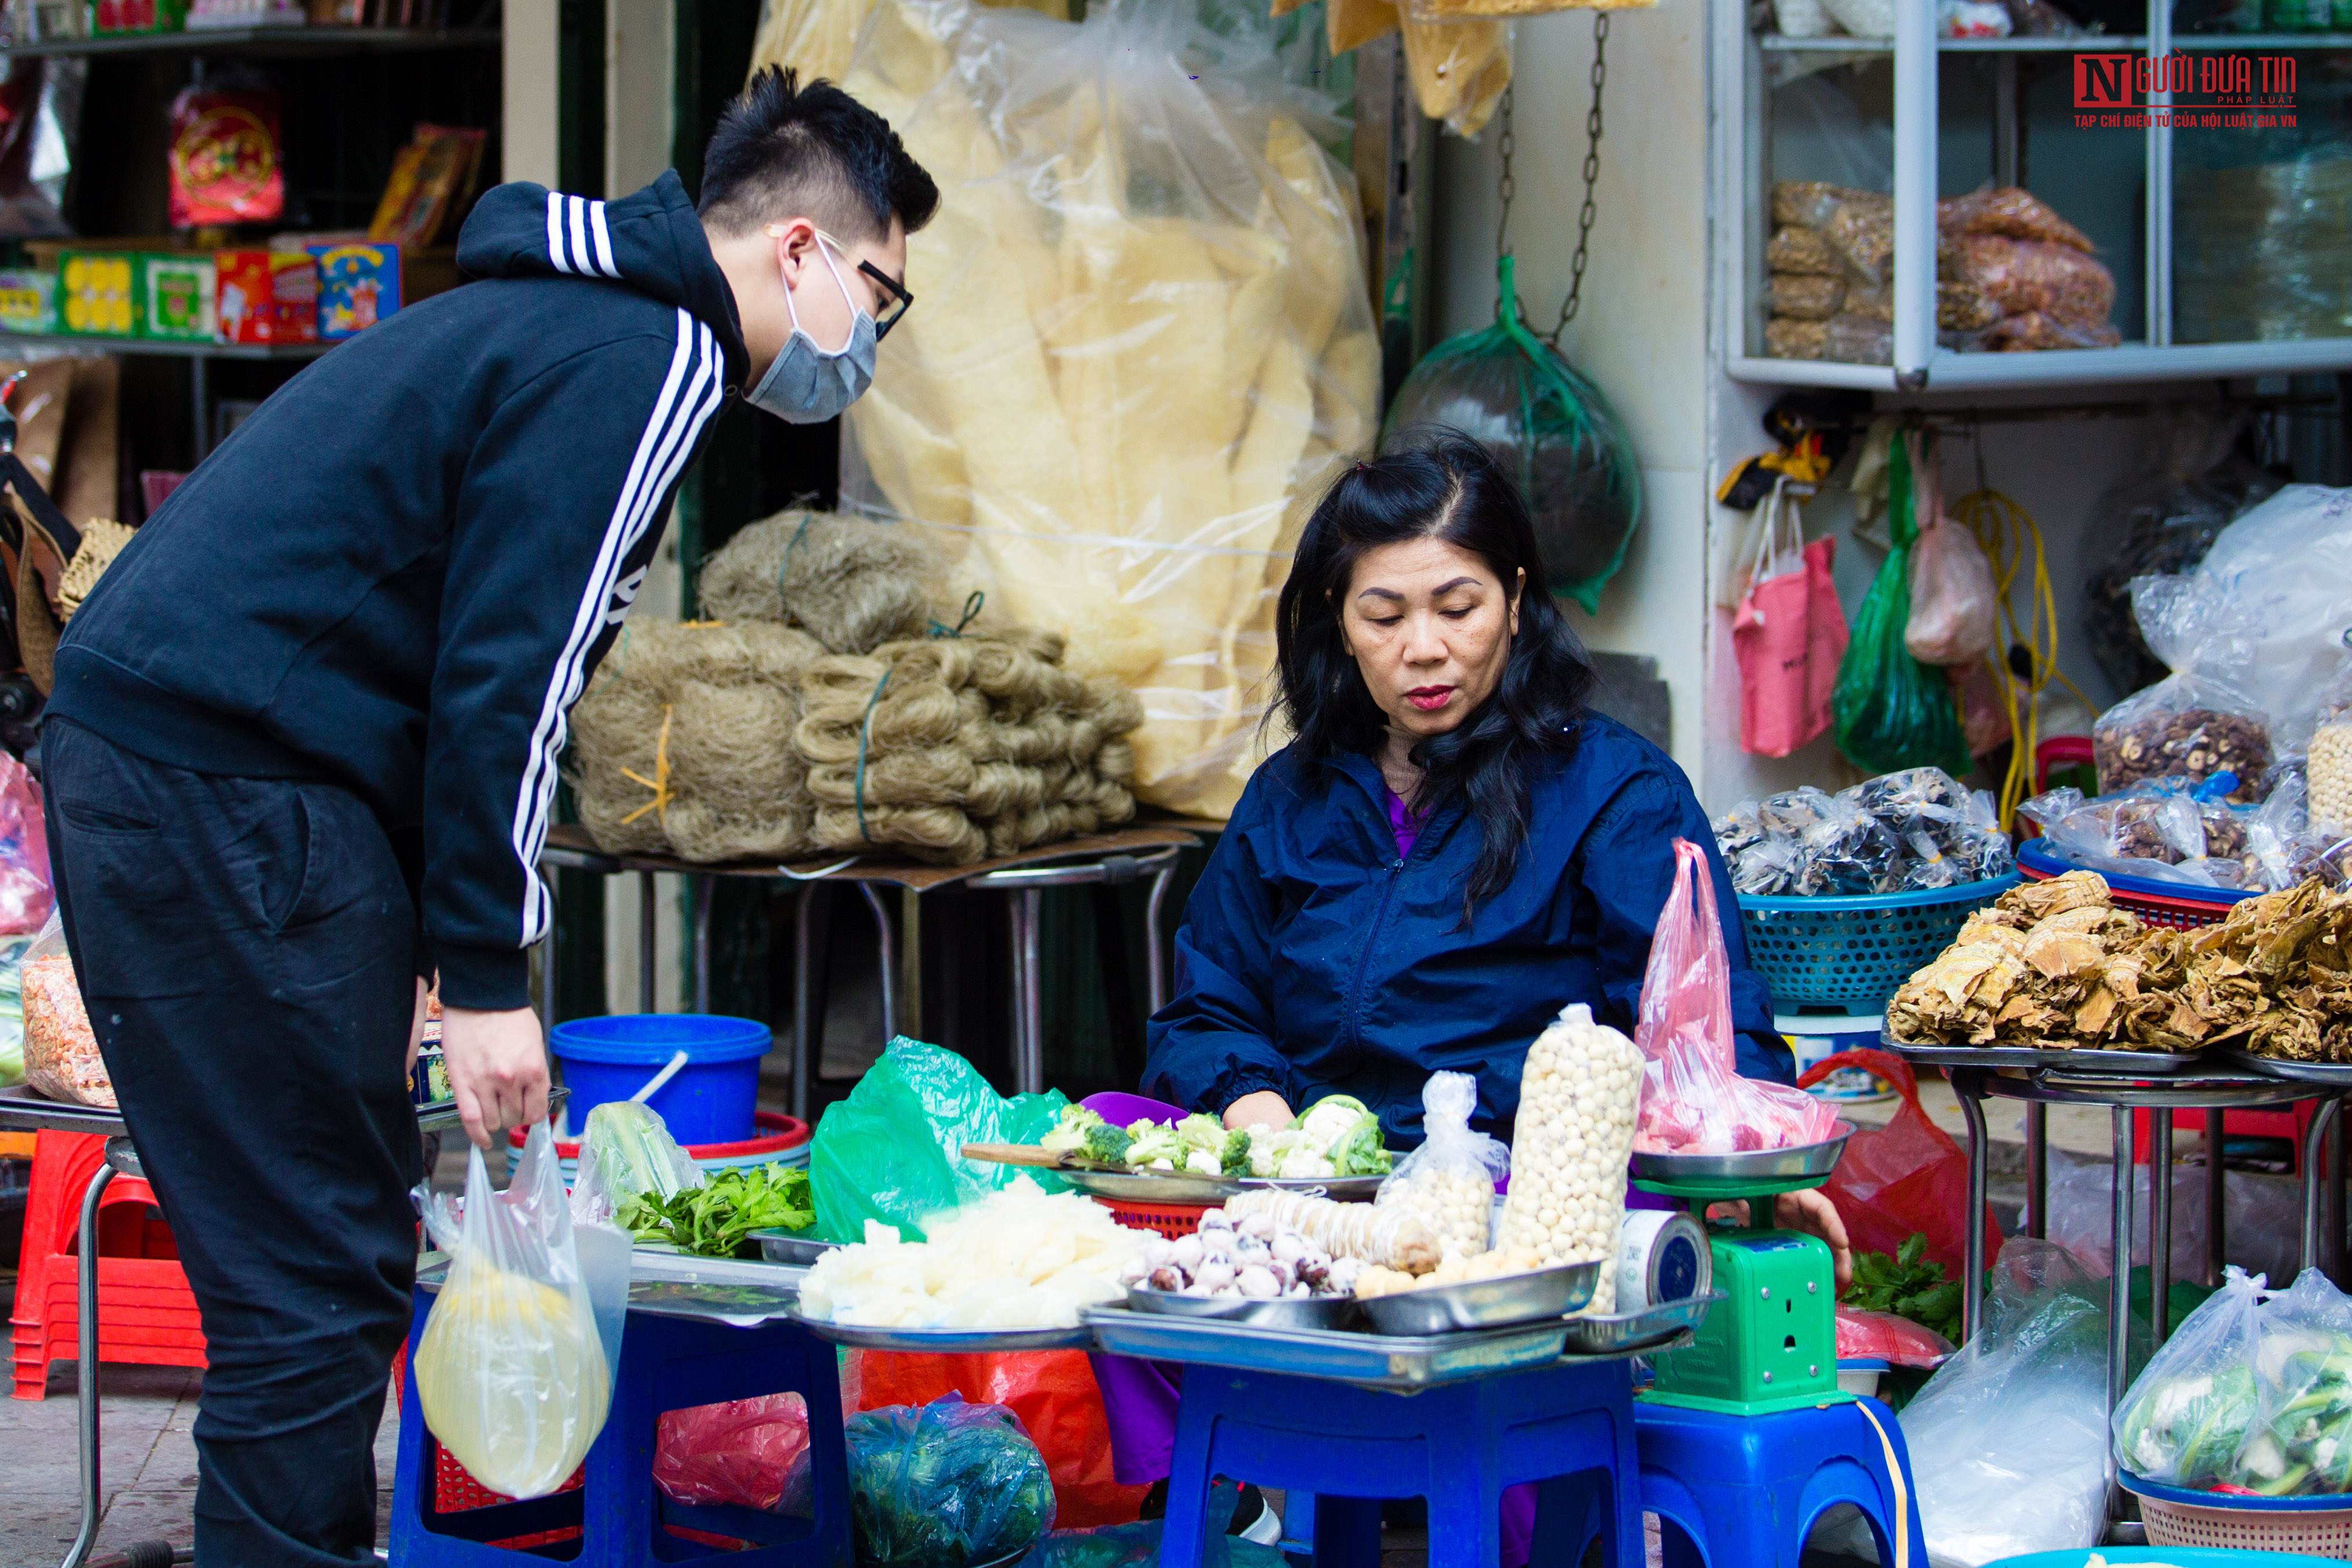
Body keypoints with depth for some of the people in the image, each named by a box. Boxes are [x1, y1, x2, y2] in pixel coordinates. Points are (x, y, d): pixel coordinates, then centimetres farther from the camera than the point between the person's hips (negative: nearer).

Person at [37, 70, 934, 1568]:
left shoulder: (562, 314, 23)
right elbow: (505, 683, -16)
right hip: (229, 796, -10)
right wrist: (487, 979, -11)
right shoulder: (643, 360, -9)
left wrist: (420, 940, 23)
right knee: (317, 1281, -7)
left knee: (317, 1258, 15)